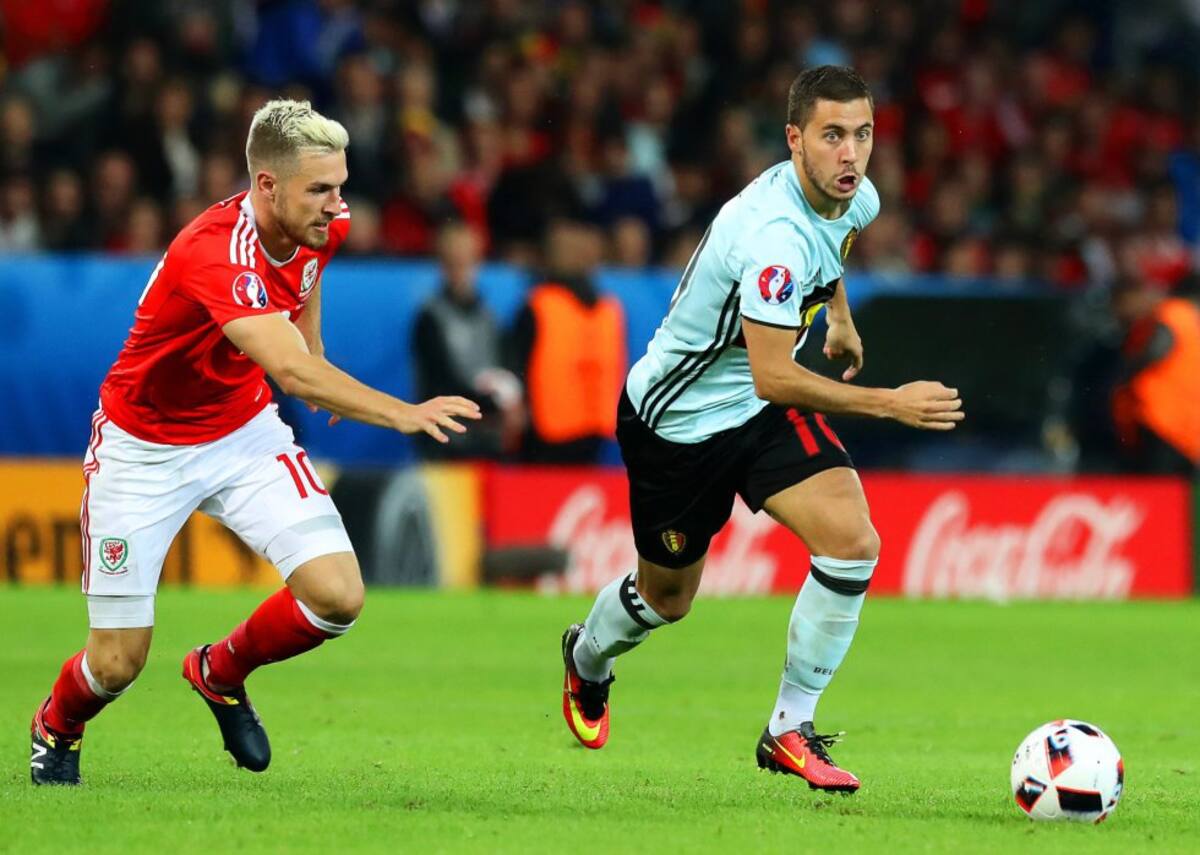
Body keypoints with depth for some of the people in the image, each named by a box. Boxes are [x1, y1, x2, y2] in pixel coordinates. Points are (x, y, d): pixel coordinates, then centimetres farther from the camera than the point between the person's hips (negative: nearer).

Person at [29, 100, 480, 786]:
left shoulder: (324, 226, -12)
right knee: (119, 663, -2)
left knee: (338, 596, -15)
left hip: (245, 432, 6)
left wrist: (320, 372, 20)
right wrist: (402, 414, -60)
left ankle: (221, 672, 17)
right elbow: (292, 371, -51)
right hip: (145, 448, -6)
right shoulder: (213, 254, -36)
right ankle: (57, 728, 36)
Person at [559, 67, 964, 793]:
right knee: (667, 598, 14)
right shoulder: (774, 234, -36)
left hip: (762, 407, 6)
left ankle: (790, 731, -4)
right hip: (677, 419, -6)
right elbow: (773, 377, -38)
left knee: (853, 541, -17)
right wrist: (889, 404, -39)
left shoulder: (856, 200, -9)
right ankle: (588, 660, 51)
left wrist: (840, 315, 27)